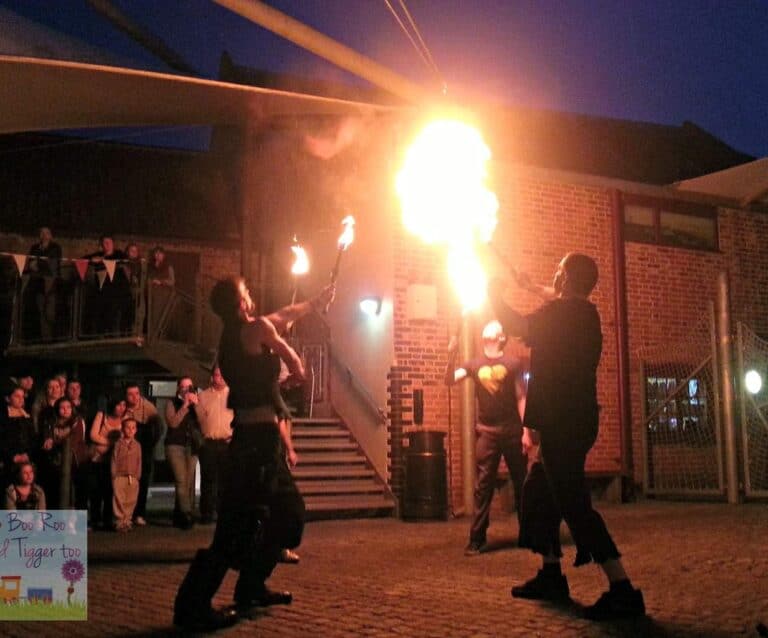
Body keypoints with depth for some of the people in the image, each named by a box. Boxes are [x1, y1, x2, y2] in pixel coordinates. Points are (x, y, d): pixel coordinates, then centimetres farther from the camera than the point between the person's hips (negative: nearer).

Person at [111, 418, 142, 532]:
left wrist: (137, 476, 4)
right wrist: (114, 475, -5)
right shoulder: (118, 444, 1)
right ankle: (120, 521, 1)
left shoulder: (137, 445, 9)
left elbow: (139, 461, 9)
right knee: (119, 499, -4)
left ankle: (127, 520, 13)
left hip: (133, 477, 3)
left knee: (131, 500, 4)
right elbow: (114, 460, 0)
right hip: (119, 476, -3)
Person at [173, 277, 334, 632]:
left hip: (253, 436, 9)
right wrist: (296, 367, 24)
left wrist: (315, 303, 40)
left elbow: (283, 315, 29)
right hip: (258, 436, -9)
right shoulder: (256, 329, -11)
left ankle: (251, 588, 25)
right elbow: (297, 370, 2)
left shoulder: (232, 333, 13)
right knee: (242, 522, -10)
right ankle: (192, 606, -10)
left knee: (288, 511, 19)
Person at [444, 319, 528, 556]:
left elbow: (521, 398, 0)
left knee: (521, 483, 8)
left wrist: (526, 430, -6)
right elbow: (449, 381, -7)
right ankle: (477, 539, 3)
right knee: (483, 486, 0)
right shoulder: (474, 364, 7)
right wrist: (452, 355, -21)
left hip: (512, 431, -1)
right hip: (486, 432, 1)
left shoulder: (513, 363, 1)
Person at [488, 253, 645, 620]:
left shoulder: (563, 311, -13)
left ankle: (622, 591, -14)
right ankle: (551, 575, 22)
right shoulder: (583, 312, 14)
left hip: (563, 422, -10)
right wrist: (532, 288, 47)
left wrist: (495, 296, -3)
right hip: (573, 420, 10)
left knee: (573, 502, -11)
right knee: (538, 490, 18)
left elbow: (516, 326, -20)